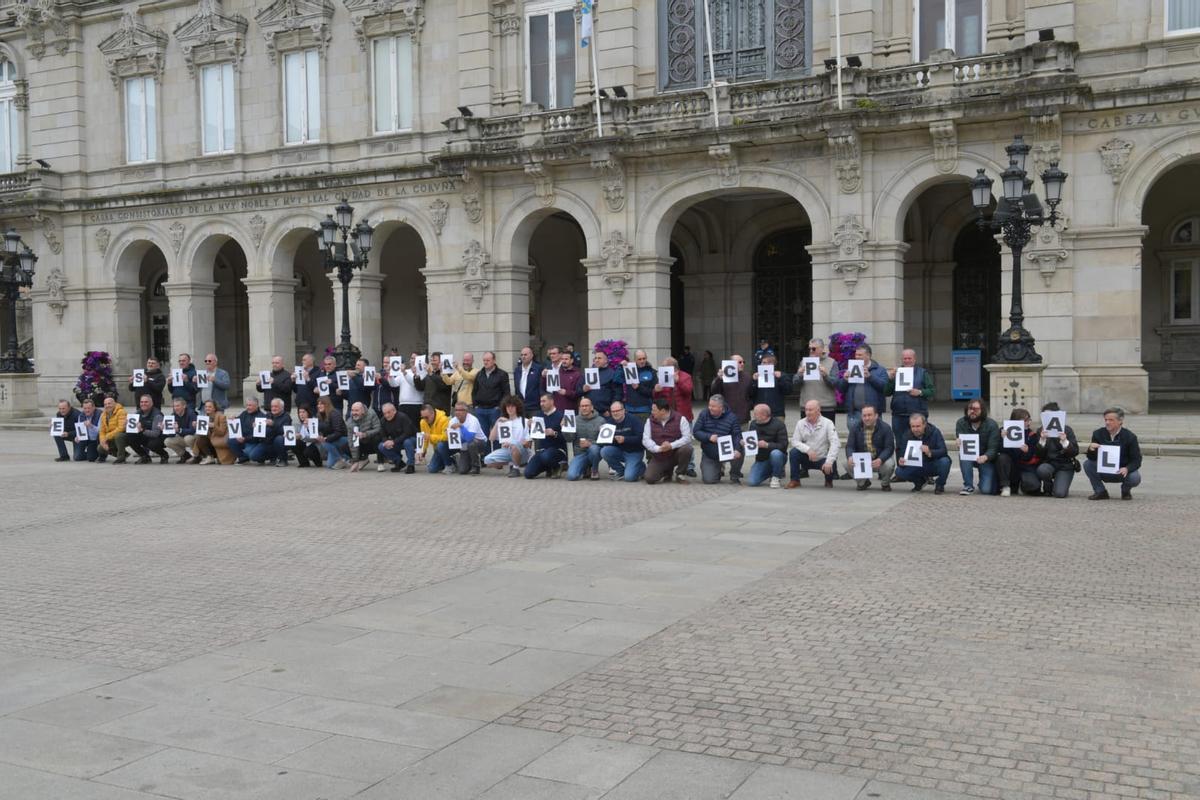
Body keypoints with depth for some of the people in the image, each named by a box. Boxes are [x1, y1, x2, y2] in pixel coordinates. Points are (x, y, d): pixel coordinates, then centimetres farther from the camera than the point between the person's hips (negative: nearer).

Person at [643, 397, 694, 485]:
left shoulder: (680, 418, -9)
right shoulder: (651, 421, 0)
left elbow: (687, 437, -16)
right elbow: (646, 439, -8)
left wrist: (671, 445, -31)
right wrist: (658, 448, -27)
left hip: (675, 453, -2)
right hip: (658, 458, 2)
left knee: (687, 448, -34)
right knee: (649, 478, -18)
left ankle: (680, 474, -7)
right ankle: (667, 472, 17)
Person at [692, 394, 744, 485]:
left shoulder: (731, 417, -7)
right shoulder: (704, 414, -3)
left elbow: (737, 435, -15)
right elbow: (695, 431, -6)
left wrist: (737, 449, -35)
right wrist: (709, 437, -25)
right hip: (709, 454, 1)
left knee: (739, 453, -33)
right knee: (709, 480, -14)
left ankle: (734, 475, -2)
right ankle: (719, 468, 26)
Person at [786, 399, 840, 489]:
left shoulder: (827, 423, -10)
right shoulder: (800, 423, -1)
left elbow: (834, 444, -18)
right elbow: (795, 441, -7)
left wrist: (829, 461, -31)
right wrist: (808, 449, -26)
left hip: (823, 459, -2)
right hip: (807, 458, 3)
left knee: (829, 467, -33)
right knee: (794, 452, -25)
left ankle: (829, 481, 7)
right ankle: (795, 481, -7)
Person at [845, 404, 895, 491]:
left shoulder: (885, 428, -10)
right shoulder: (855, 428, -2)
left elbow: (889, 448, -16)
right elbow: (849, 446, -6)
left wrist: (880, 460, -36)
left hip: (880, 461, -2)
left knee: (889, 464, -36)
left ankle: (885, 483, 3)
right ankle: (863, 482, 7)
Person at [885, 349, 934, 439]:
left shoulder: (923, 373, 8)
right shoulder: (896, 372, 14)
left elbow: (931, 391, 2)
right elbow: (887, 393, 7)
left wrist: (920, 392, -15)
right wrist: (890, 379, -6)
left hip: (918, 415, -2)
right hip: (898, 416, 2)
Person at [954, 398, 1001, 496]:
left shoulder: (992, 425, -15)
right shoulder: (961, 423, -9)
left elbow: (993, 448, -21)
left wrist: (985, 457, -44)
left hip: (987, 458, -2)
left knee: (986, 490, -18)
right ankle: (968, 486, -17)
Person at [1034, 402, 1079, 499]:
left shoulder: (1067, 429, -2)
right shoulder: (1041, 431, 3)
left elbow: (1075, 452, -7)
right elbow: (1039, 455, -4)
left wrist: (1065, 441, -25)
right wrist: (1042, 440, -21)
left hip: (1065, 465, -2)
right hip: (1048, 463, 2)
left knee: (1059, 493, -22)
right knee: (1042, 470, -36)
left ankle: (1061, 485, 17)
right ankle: (1048, 488, -2)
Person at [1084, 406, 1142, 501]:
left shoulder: (1130, 437, -12)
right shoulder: (1098, 434, -6)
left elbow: (1136, 460, -13)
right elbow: (1092, 458, -8)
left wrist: (1127, 469, -34)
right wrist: (1091, 450, -32)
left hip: (1122, 472, -2)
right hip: (1104, 471, 2)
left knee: (1135, 478, -33)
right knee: (1087, 464, -23)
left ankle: (1126, 491, 6)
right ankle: (1100, 492, -3)